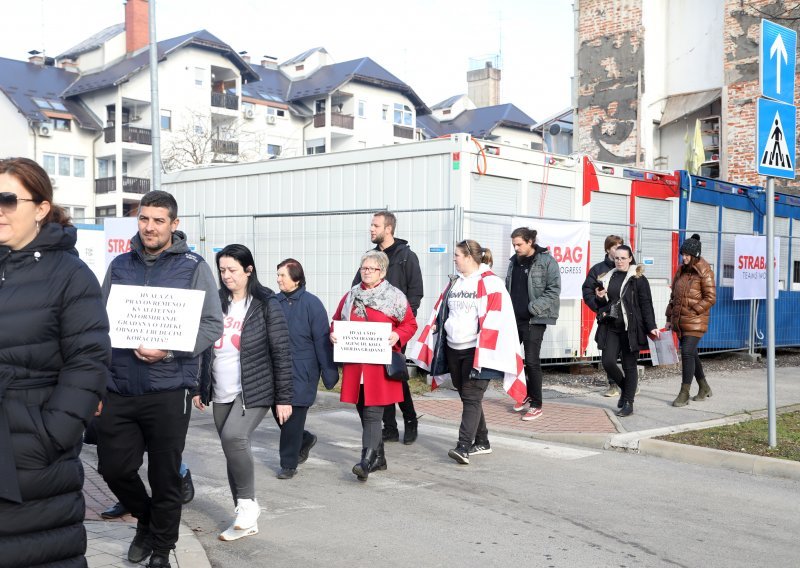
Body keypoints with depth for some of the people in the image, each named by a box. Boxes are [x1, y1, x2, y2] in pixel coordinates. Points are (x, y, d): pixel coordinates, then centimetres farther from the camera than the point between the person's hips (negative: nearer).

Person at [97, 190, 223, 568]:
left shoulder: (193, 267, -2)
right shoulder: (120, 266, 9)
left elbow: (212, 325, -6)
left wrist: (167, 351, -19)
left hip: (168, 390, -3)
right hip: (119, 388, 4)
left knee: (165, 477, 7)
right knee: (114, 468, 8)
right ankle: (146, 518, 38)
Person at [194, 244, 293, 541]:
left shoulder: (267, 305, -7)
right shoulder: (216, 303, 7)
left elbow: (281, 354, -7)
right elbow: (205, 348, 14)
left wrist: (284, 398, -9)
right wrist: (199, 388, 13)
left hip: (253, 391, -5)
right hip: (221, 394, 6)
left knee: (233, 437, -27)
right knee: (232, 450, 8)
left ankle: (248, 503, -9)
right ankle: (246, 519, 20)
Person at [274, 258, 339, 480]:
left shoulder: (311, 303, -9)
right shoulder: (275, 302, 4)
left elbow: (322, 341, -8)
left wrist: (329, 373, -9)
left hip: (302, 371, -5)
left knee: (293, 417, -2)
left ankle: (288, 464, 12)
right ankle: (305, 439, 37)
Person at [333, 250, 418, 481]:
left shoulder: (395, 297, 0)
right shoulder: (350, 296, 13)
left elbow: (410, 324, 3)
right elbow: (337, 321, 21)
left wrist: (397, 336, -16)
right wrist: (333, 334, 0)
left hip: (380, 366, -5)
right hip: (354, 364, 5)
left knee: (372, 413, -11)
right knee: (363, 412, 11)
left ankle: (367, 461, -13)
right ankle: (379, 458, 24)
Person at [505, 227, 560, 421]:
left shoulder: (546, 261, -9)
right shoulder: (514, 261, 11)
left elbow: (554, 290, -13)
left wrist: (533, 307, -18)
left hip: (534, 320, -7)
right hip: (514, 317, 7)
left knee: (531, 360, -3)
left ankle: (536, 405, 8)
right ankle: (525, 393, 29)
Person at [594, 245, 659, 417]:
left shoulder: (638, 279, -3)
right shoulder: (607, 278, 13)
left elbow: (646, 304, -6)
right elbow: (602, 304, 22)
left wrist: (651, 327, -14)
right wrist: (600, 298, -1)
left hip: (631, 328, -5)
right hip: (611, 327, 5)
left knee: (629, 365, 0)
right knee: (608, 361, -5)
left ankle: (628, 402, 10)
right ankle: (625, 389, 21)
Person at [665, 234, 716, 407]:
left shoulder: (704, 272, -9)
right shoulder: (681, 271, 13)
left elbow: (710, 298, -11)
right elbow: (674, 296, 18)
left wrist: (693, 310, -16)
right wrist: (670, 318, 15)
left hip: (695, 322, -7)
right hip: (680, 321, 7)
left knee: (687, 353, -12)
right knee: (691, 354, 14)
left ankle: (684, 394, -6)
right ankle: (704, 388, 30)